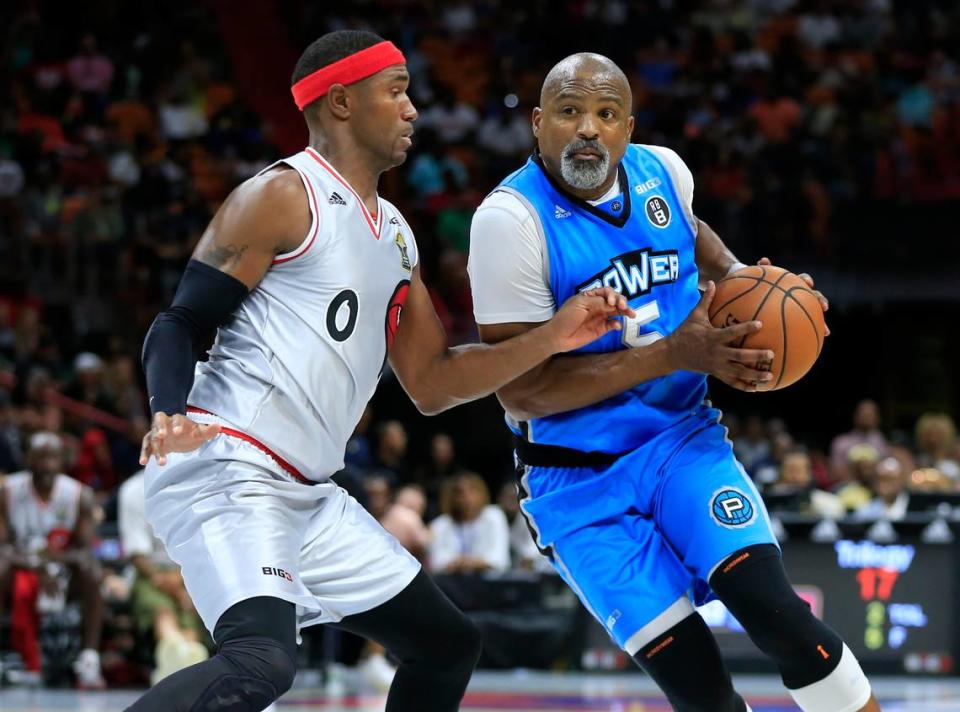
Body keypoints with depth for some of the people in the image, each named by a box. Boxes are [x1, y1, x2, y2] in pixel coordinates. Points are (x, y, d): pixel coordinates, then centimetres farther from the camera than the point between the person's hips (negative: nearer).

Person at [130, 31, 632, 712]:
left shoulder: (395, 233, 20)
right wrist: (169, 416, -29)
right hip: (226, 471, -10)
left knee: (448, 644, 14)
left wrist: (553, 338, 12)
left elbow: (431, 384, 21)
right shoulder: (283, 196, -7)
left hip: (307, 495, 10)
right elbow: (179, 325, -9)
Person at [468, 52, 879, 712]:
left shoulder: (663, 171, 0)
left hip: (682, 439, 4)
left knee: (775, 613, -19)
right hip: (580, 483, -4)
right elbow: (521, 389, -21)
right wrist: (674, 354, -24)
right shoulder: (512, 218, -18)